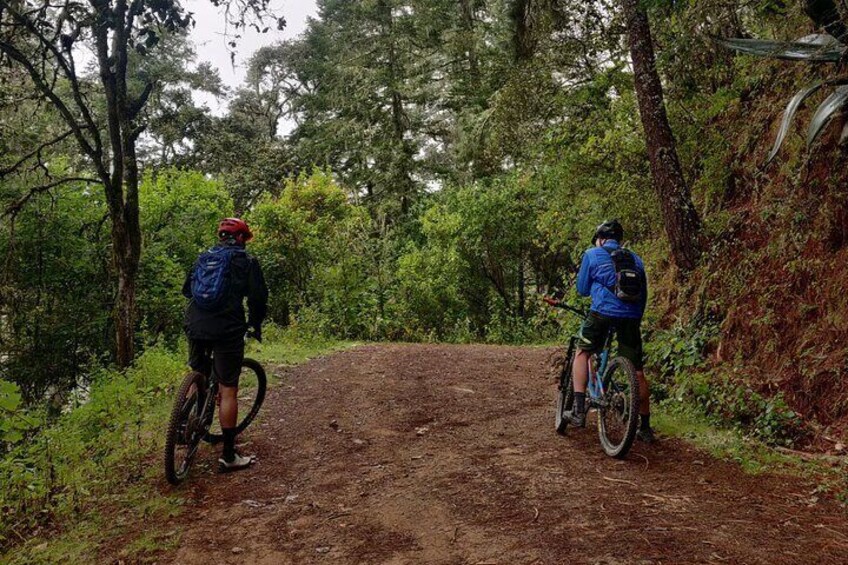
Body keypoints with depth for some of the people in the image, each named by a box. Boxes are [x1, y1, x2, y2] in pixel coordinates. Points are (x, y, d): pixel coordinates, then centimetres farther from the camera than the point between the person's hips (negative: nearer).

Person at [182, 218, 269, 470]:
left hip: (195, 326, 5)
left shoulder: (203, 257, 17)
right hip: (227, 330, -4)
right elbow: (258, 297, -2)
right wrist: (255, 324, 14)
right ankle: (229, 455, 5)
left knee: (197, 377, 26)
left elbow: (187, 290, 22)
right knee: (228, 390, 0)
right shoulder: (247, 261, 3)